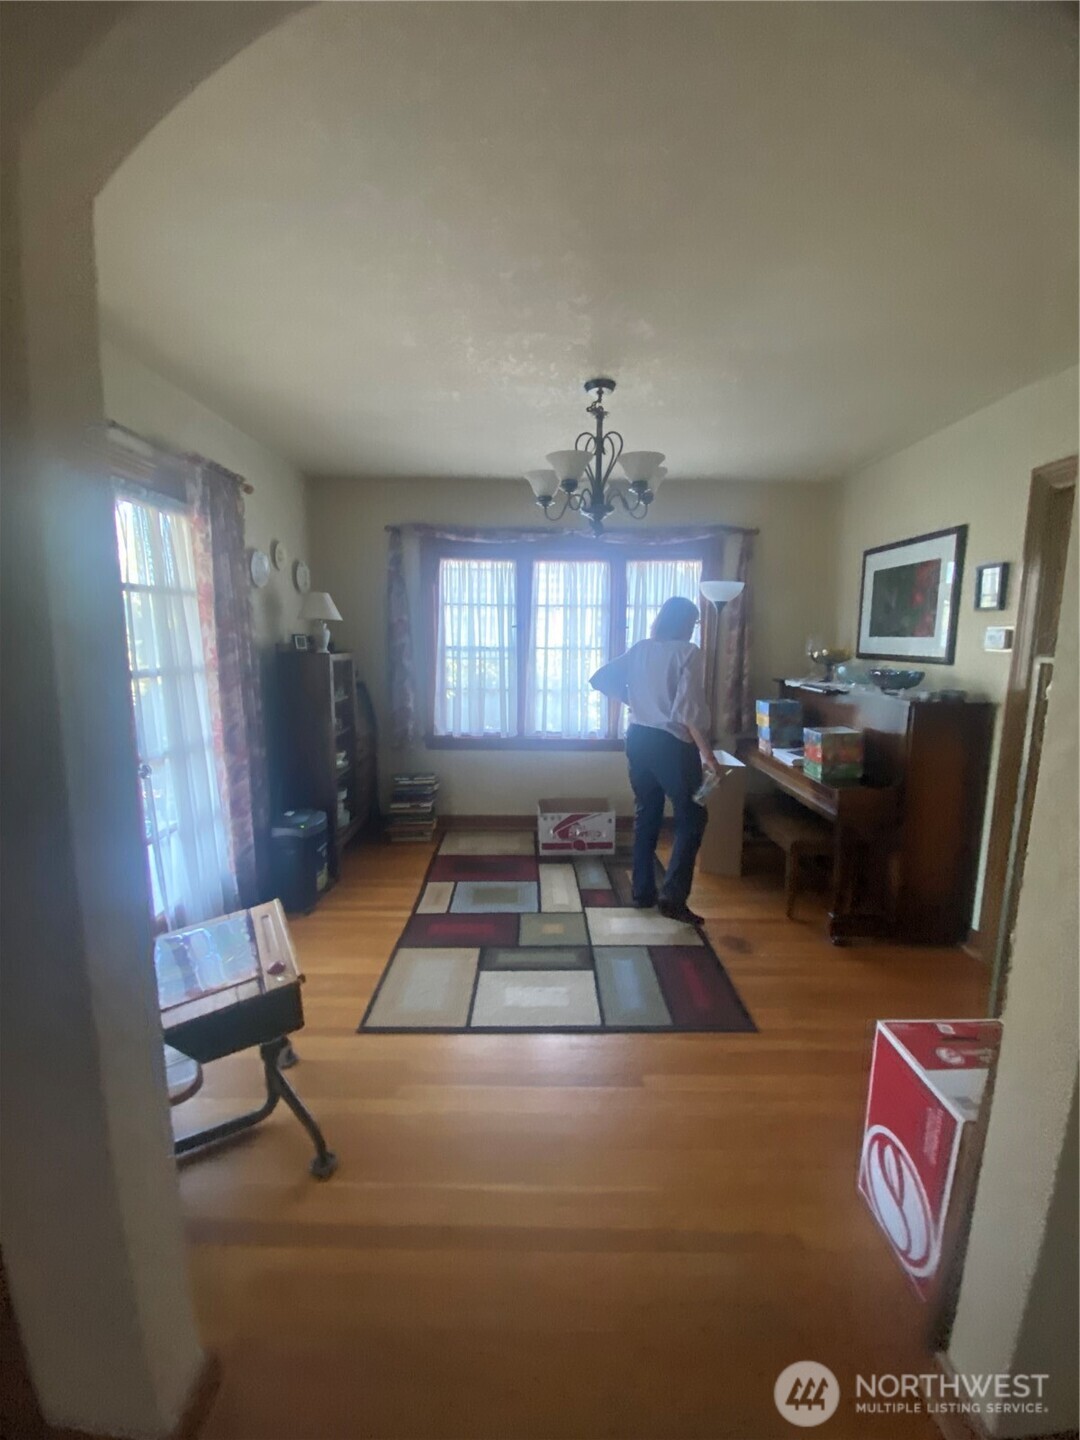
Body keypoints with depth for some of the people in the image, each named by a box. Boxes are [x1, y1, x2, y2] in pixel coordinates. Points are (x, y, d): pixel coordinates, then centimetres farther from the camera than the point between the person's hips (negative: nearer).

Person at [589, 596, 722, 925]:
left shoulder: (640, 649, 9)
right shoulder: (688, 653, -9)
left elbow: (601, 679, 10)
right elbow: (689, 708, -18)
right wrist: (706, 752, -15)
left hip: (638, 738, 7)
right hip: (671, 743, -6)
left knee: (646, 814, 15)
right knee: (692, 817, 5)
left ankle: (642, 892, 23)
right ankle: (673, 897, 0)